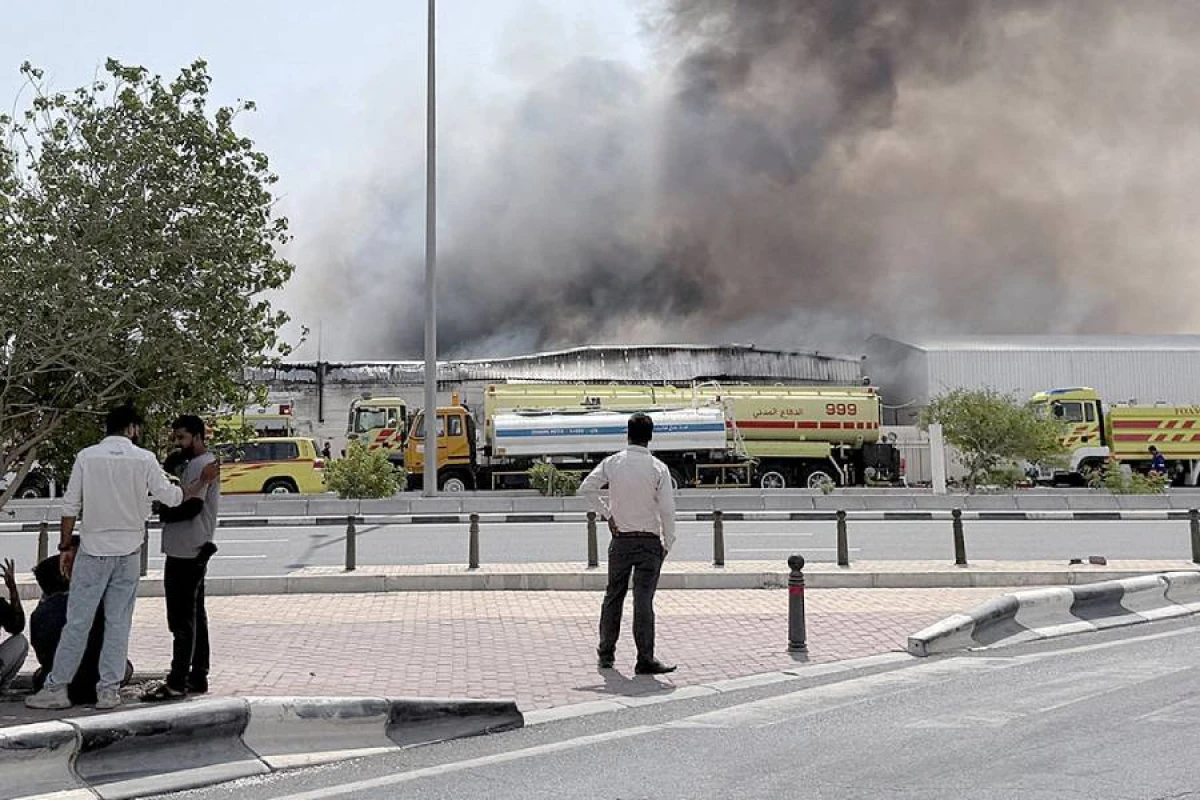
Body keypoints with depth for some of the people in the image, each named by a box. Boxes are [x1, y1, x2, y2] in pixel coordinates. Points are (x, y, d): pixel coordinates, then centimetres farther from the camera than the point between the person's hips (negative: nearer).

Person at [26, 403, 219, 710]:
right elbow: (171, 497, -4)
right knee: (118, 622, 7)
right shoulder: (144, 459, -4)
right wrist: (204, 480, 10)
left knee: (78, 621, 5)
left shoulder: (87, 456, -3)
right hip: (128, 552, 1)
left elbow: (71, 506, -2)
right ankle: (109, 690, 9)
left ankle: (56, 688, 9)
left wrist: (66, 546, 7)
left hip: (92, 550, 0)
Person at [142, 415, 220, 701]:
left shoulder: (203, 465, -14)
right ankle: (198, 678, 20)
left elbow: (192, 506, -23)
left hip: (189, 552, -10)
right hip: (185, 551, 10)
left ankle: (177, 682, -4)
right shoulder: (189, 463, 18)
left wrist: (164, 513, -6)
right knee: (194, 617, 13)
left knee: (184, 619, -7)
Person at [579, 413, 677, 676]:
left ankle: (606, 653, 23)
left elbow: (586, 488, -3)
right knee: (643, 599, -4)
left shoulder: (612, 462, -1)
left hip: (620, 539, 3)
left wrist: (606, 514, 4)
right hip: (649, 541, -3)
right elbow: (667, 509, -9)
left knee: (613, 595, 14)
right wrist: (667, 543, 0)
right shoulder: (659, 468, -8)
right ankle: (645, 660, -4)